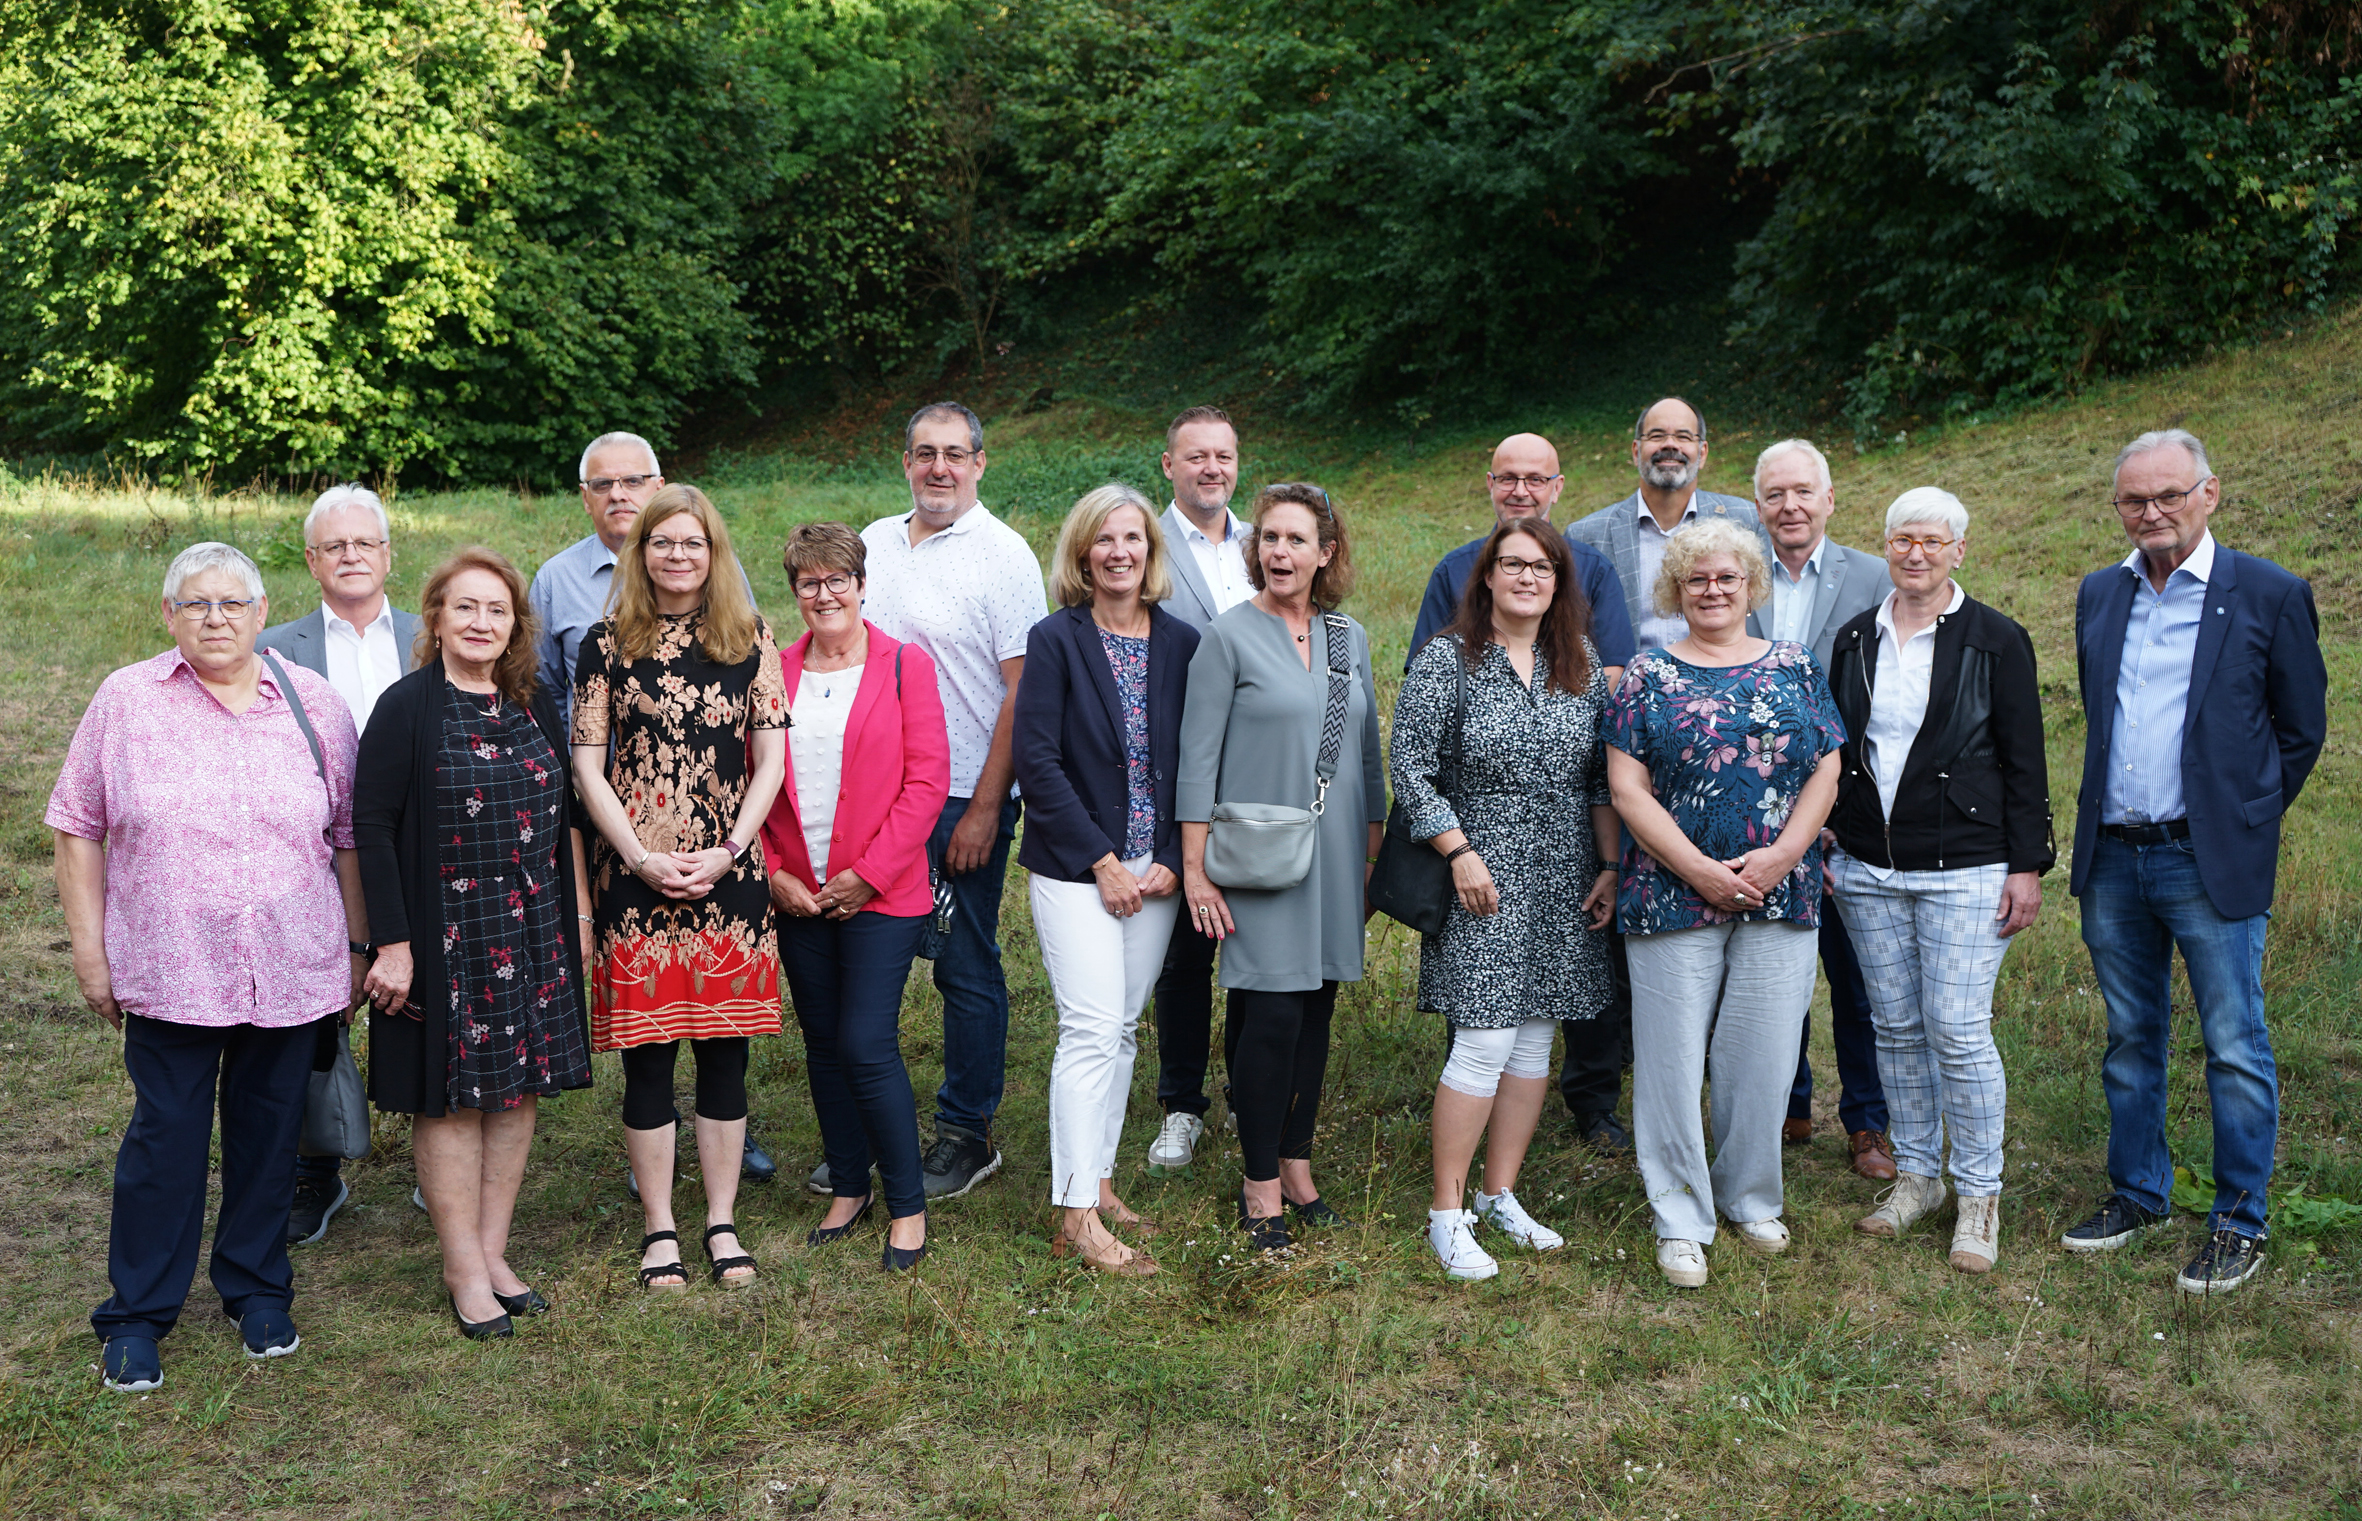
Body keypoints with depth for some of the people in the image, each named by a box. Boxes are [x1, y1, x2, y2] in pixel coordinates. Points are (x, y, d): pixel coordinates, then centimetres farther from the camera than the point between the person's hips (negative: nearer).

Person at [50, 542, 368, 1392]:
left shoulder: (312, 704, 4)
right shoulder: (125, 701, 1)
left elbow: (349, 835, 9)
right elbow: (78, 828, 4)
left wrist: (359, 945, 9)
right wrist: (89, 949, 1)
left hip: (292, 972, 2)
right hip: (169, 972, -2)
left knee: (269, 1130, 11)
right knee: (165, 1137, 2)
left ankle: (256, 1287, 29)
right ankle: (137, 1315, 16)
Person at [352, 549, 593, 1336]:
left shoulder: (536, 704, 7)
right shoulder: (407, 707, -8)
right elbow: (371, 826, -11)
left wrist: (578, 911, 11)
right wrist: (392, 942, -15)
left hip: (535, 933, 5)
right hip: (446, 937, -5)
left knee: (519, 1090, 9)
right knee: (452, 1095, 2)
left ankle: (494, 1251, 21)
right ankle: (464, 1269, 13)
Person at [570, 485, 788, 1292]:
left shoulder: (749, 638, 6)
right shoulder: (608, 643, 3)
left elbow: (771, 758, 3)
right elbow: (589, 770, 1)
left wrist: (727, 852, -7)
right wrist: (643, 858, -10)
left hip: (729, 873, 1)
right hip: (636, 876, -1)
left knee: (725, 1049, 6)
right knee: (648, 1055, 3)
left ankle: (722, 1222, 18)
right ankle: (659, 1230, 16)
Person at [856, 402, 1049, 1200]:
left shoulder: (1003, 555, -7)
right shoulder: (871, 544, 10)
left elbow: (1023, 690, -11)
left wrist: (984, 809, -14)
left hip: (963, 803, -5)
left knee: (966, 971, 4)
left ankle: (966, 1134, 18)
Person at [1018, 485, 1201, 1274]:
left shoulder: (1181, 643, 6)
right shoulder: (1056, 640, -5)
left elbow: (1196, 763, 7)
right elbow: (1037, 762, -10)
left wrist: (1174, 861, -4)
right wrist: (1103, 862, -13)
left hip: (1155, 872, 4)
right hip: (1075, 867, -4)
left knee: (1122, 1029, 11)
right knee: (1091, 1030, -10)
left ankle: (1098, 1181, 23)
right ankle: (1078, 1218, -6)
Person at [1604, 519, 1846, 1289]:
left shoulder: (1797, 669, 9)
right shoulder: (1648, 676, 3)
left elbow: (1825, 774, 5)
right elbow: (1627, 789, -3)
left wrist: (1779, 857, -9)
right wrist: (1699, 870, -12)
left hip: (1780, 898, 2)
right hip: (1671, 897, -2)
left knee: (1763, 1055, 7)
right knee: (1673, 1054, 1)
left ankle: (1752, 1199, 26)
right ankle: (1680, 1220, 14)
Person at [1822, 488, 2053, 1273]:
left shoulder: (1996, 641, -3)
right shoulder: (1855, 638, 9)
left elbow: (2025, 761, -3)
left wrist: (2028, 865, -7)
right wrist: (1820, 847, 11)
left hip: (1964, 870, -4)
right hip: (1868, 869, 4)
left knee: (1958, 1032, -5)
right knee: (1896, 1029, 11)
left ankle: (1979, 1196, 10)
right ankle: (1916, 1177, 25)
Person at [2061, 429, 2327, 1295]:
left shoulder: (2269, 595, -4)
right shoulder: (2099, 595, 10)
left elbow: (2302, 729, 2)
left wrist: (2243, 824, 3)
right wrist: (2103, 818, 14)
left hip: (2211, 863, -5)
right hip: (2111, 860, 5)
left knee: (2234, 1049, 1)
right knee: (2130, 1040, 15)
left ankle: (2239, 1224, 13)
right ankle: (2137, 1195, 28)